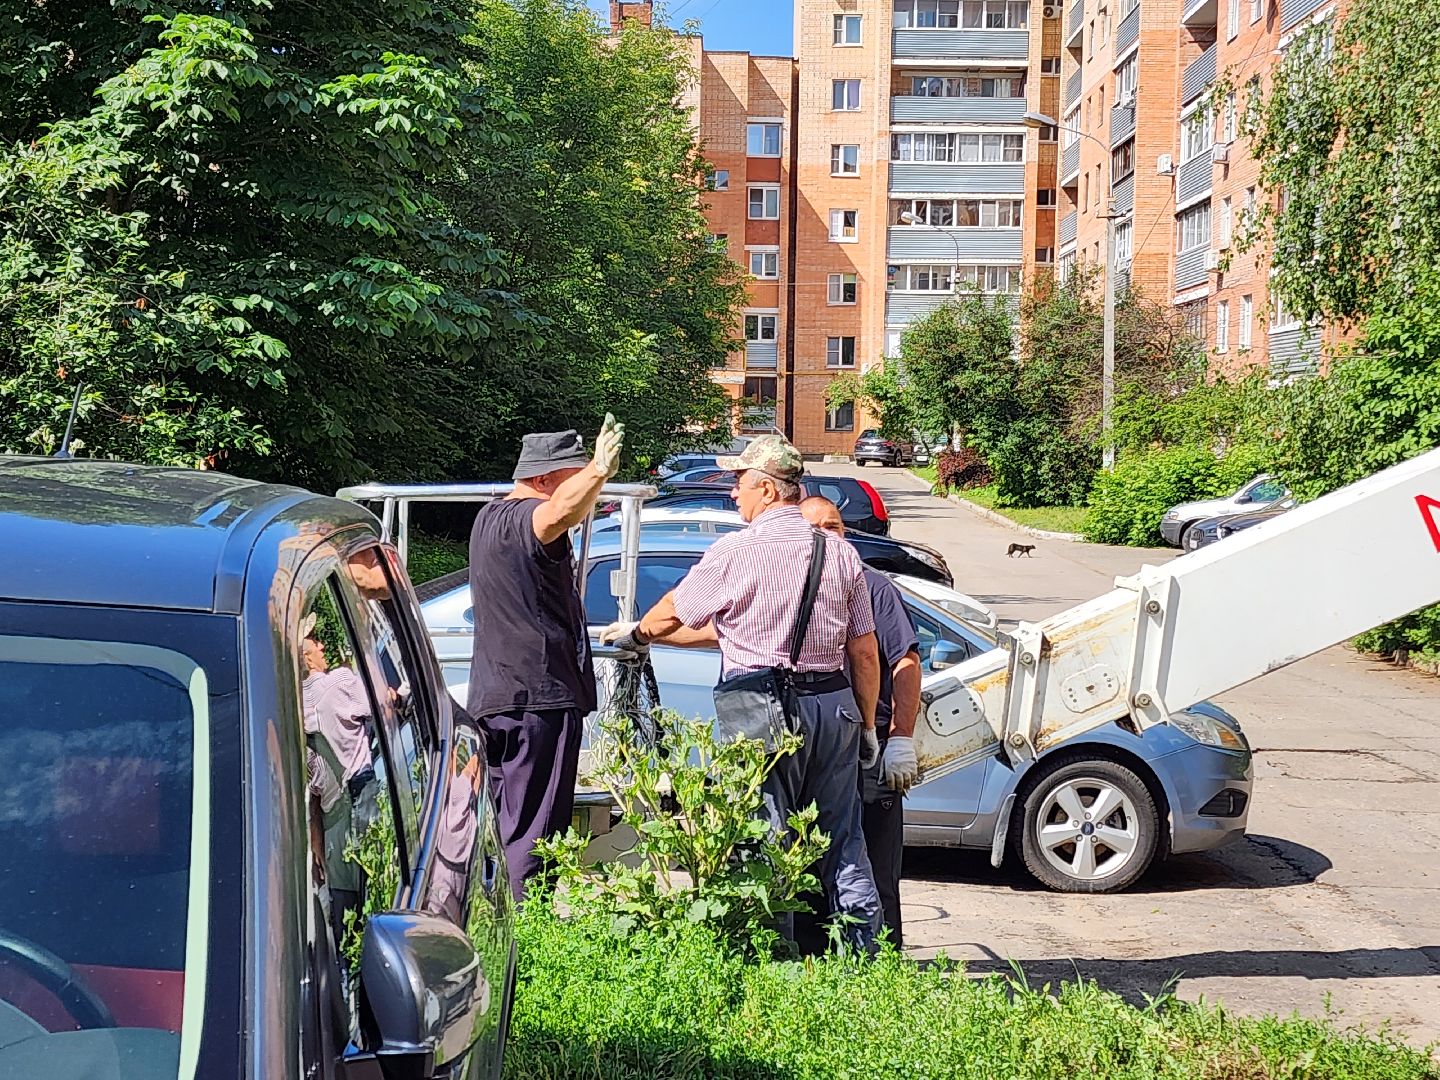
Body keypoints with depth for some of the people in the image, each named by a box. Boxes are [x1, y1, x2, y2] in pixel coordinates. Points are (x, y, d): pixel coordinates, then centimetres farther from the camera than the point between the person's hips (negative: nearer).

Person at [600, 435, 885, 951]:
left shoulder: (735, 552, -7)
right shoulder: (841, 552, 7)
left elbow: (671, 614, 7)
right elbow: (865, 651, 8)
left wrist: (634, 634, 27)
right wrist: (867, 725, 16)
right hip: (836, 705, 5)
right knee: (844, 842, 13)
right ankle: (865, 955, 19)